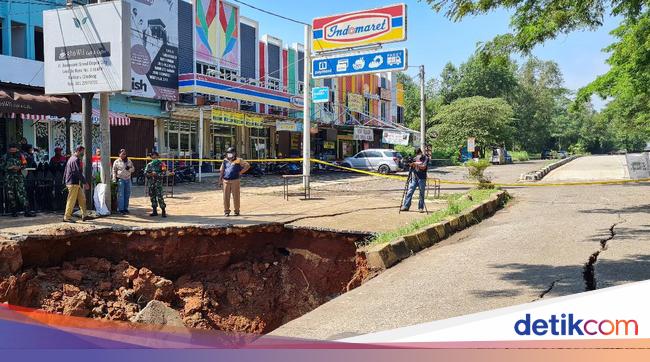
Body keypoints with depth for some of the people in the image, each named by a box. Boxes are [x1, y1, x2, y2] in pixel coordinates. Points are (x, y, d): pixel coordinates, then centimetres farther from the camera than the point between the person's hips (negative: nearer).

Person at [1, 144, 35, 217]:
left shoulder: (20, 155, 7)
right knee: (10, 194, 2)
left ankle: (27, 211, -11)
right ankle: (14, 211, 10)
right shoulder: (5, 157, 6)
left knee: (22, 193, -7)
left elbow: (24, 164, 7)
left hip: (18, 176, -1)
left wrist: (19, 168, -11)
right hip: (9, 177, 1)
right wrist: (9, 168, -12)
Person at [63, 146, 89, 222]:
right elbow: (78, 173, -21)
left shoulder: (71, 158, 18)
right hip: (73, 183, -10)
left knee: (82, 198, 10)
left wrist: (65, 181, 25)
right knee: (71, 200, -5)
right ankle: (67, 217, 1)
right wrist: (85, 182, -19)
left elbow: (65, 171, 23)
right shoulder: (76, 160, -15)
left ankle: (84, 215, 11)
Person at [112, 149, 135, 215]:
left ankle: (125, 208, 17)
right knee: (120, 195, -7)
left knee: (127, 195, 8)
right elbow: (114, 171, 4)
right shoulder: (117, 162, 2)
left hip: (128, 179, 4)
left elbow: (133, 169, 15)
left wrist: (129, 169, -7)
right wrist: (114, 180, -4)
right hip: (120, 179, -4)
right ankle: (120, 209, -6)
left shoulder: (129, 161, 12)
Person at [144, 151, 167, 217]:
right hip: (151, 182, 5)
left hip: (158, 182, -5)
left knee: (159, 196, -12)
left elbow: (163, 173, -6)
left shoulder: (160, 164, 1)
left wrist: (156, 174, -19)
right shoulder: (149, 165, 13)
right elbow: (145, 172, 6)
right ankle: (155, 211, 15)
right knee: (152, 196, 7)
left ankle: (163, 211, -8)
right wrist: (150, 174, -13)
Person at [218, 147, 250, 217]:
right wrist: (220, 179, 10)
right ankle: (226, 211, 10)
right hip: (226, 181, 3)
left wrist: (240, 172, -2)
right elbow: (221, 170, 18)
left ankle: (237, 211, 8)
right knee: (226, 196, 2)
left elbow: (247, 165, 3)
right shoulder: (225, 161, 13)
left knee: (236, 196, -1)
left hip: (235, 181, -3)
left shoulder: (238, 160, 3)